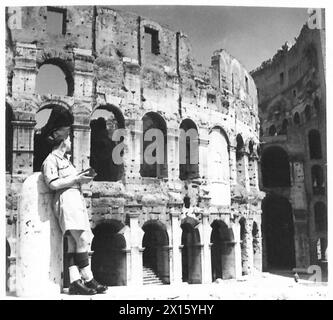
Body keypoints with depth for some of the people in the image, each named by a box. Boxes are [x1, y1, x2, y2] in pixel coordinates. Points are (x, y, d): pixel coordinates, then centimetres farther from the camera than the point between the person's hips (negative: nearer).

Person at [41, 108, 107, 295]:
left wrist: (82, 179, 12)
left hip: (76, 199, 9)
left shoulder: (65, 159, 27)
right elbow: (53, 184, -11)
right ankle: (88, 280, -13)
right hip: (66, 199, -9)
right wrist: (76, 178, -11)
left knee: (74, 243, 2)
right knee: (83, 240, -15)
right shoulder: (51, 160, 0)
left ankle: (75, 282, -1)